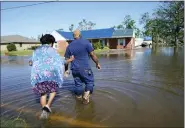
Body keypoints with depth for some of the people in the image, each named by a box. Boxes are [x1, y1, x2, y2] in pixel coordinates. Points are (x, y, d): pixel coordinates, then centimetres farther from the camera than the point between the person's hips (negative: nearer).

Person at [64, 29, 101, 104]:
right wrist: (97, 63, 8)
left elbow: (67, 59, 9)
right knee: (89, 82, 9)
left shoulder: (69, 46, 6)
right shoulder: (86, 42, -5)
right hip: (85, 68, -4)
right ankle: (86, 95, -9)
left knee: (78, 84, 16)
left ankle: (79, 98, 29)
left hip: (74, 69, 4)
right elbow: (92, 55, -5)